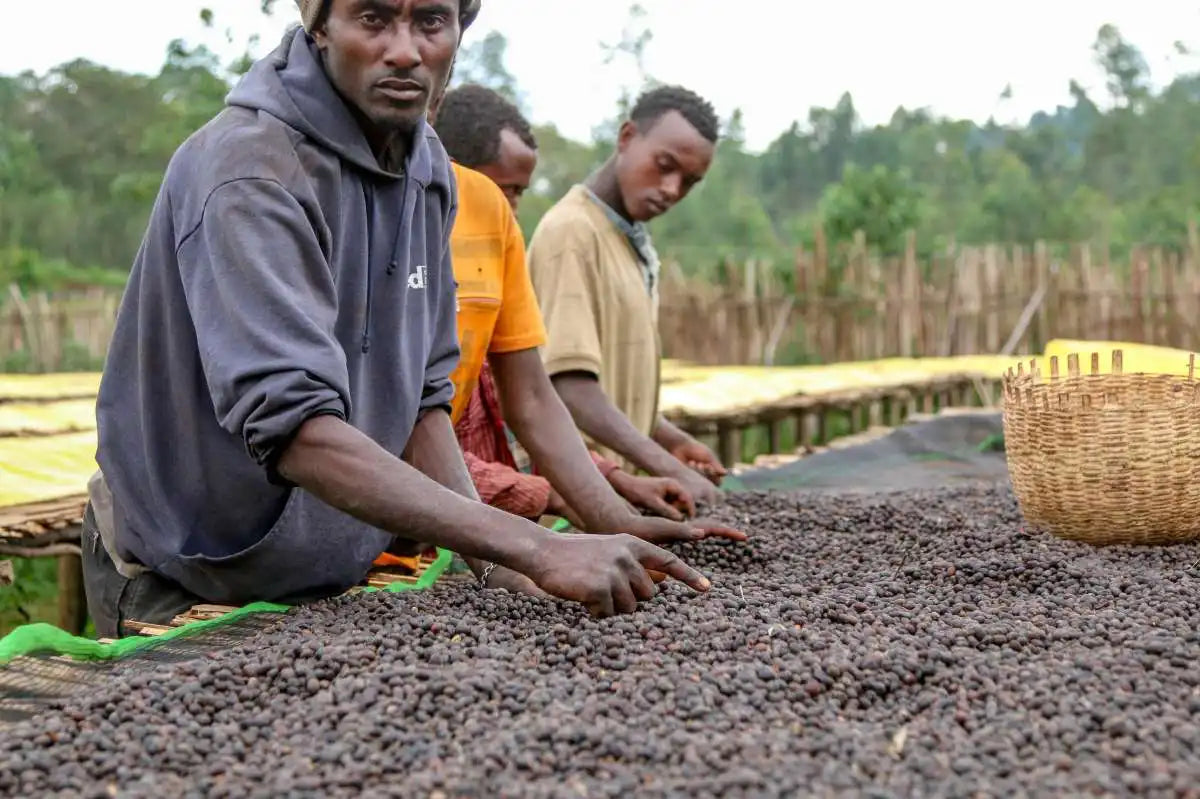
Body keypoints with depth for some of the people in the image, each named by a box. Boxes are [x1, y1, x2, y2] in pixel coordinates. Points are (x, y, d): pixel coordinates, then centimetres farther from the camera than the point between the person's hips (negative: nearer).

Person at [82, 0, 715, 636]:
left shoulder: (426, 168, 0)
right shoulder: (250, 168, -25)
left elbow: (421, 395, 3)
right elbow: (294, 427, -35)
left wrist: (493, 567, -9)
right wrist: (536, 550, -39)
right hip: (182, 589, -6)